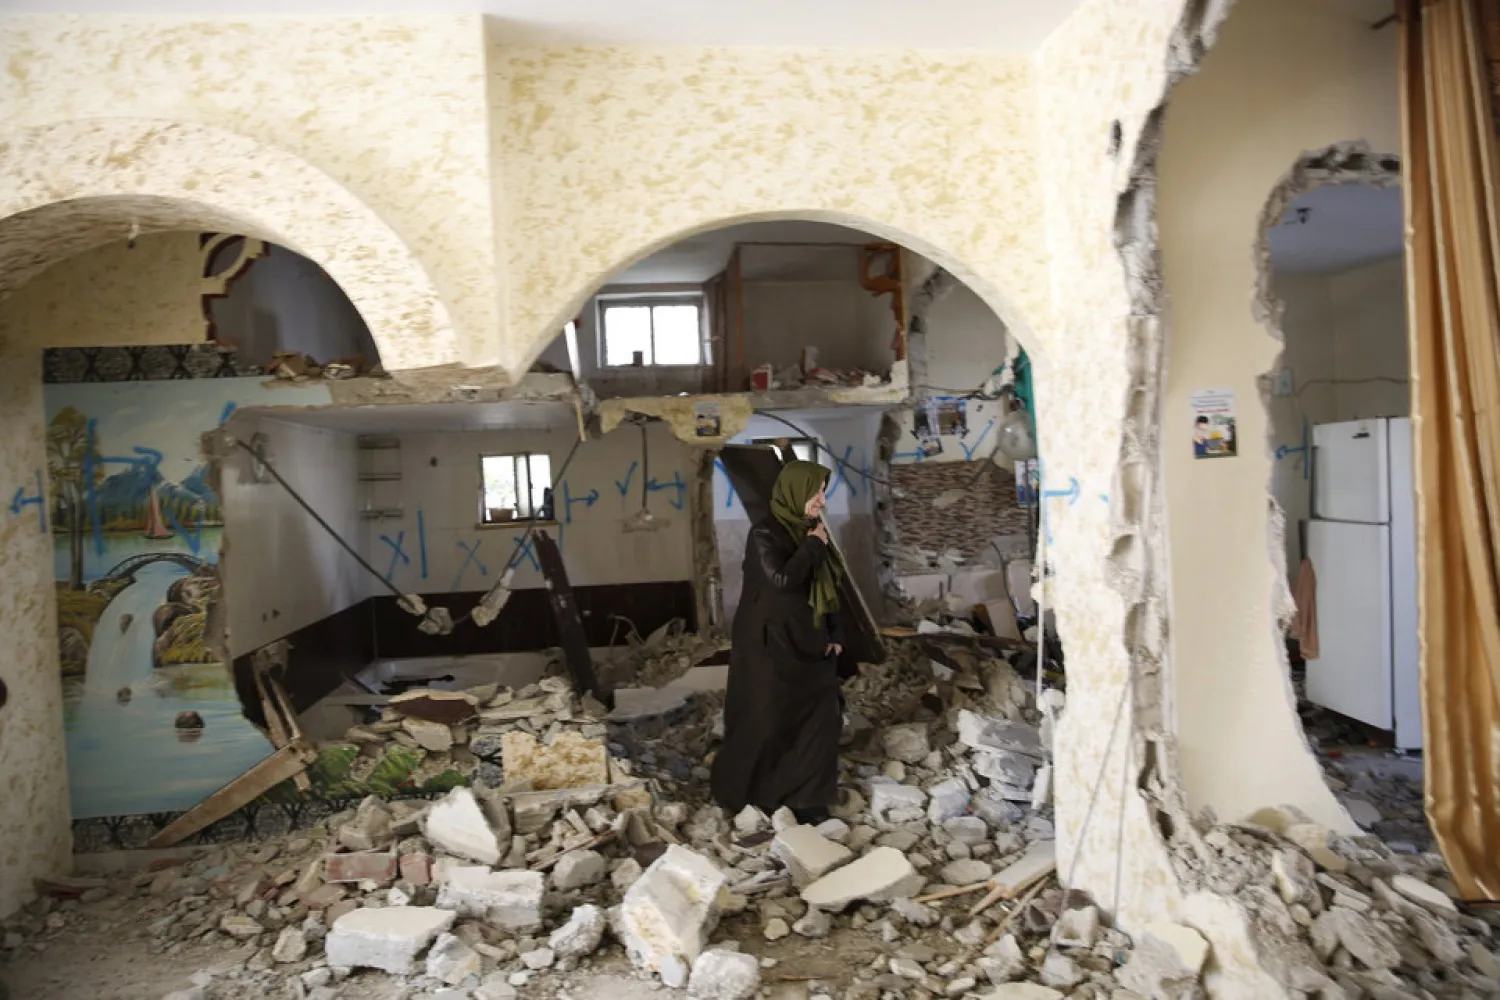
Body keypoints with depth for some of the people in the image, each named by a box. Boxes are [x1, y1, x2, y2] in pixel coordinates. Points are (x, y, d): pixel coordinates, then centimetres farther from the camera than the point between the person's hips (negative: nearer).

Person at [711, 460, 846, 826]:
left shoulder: (812, 532, 5)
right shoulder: (765, 534, -16)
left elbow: (829, 588, 12)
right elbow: (783, 580, -29)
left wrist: (834, 635, 7)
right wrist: (811, 547, -17)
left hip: (809, 645, 7)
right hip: (772, 645, -7)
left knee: (821, 718, 8)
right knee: (766, 723, 5)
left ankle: (805, 797, 22)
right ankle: (742, 793, 26)